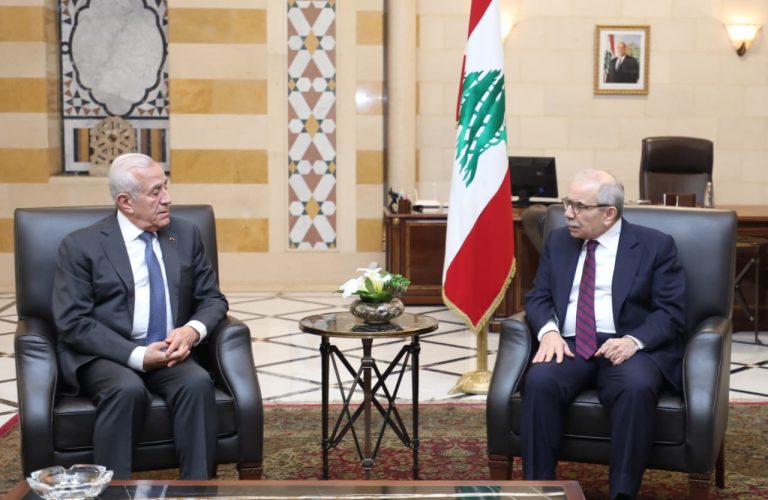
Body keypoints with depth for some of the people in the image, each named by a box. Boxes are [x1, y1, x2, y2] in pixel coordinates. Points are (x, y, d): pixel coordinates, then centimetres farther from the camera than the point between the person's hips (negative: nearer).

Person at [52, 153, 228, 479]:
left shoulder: (186, 235, 10)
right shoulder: (81, 246, -3)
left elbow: (212, 299, 11)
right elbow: (72, 323, -9)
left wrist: (193, 329, -13)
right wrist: (138, 355, -21)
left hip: (168, 353, 3)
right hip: (104, 356, -3)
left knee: (198, 382, -29)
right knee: (128, 389, -35)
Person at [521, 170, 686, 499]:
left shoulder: (655, 246, 4)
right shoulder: (558, 242, 16)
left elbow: (671, 312, -2)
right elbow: (538, 297, 11)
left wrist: (633, 341, -21)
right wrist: (549, 331, -12)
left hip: (628, 348, -2)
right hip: (569, 346, 3)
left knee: (637, 388, -36)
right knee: (539, 382, -30)